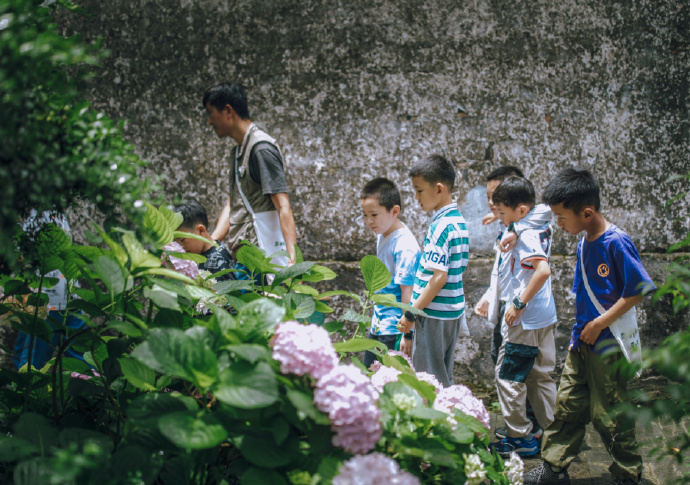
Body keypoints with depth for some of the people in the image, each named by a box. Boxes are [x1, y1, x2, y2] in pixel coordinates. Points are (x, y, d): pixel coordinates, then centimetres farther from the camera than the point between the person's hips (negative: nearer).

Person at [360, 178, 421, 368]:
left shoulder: (404, 246, -21)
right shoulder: (382, 235, 6)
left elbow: (408, 291, -21)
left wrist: (407, 334, -20)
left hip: (394, 331, -9)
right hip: (378, 324, 9)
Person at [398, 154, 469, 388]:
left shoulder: (441, 226, -19)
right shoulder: (459, 221, 10)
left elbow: (439, 277, -23)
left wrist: (412, 312, -17)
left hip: (435, 315, -9)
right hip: (453, 312, 9)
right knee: (443, 379, 16)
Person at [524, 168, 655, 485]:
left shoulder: (616, 243, -19)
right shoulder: (584, 243, 6)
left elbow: (637, 291, -19)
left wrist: (599, 324, -17)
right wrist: (582, 329, 10)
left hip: (609, 346, -8)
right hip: (581, 342, 8)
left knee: (609, 414, 3)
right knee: (567, 405, 13)